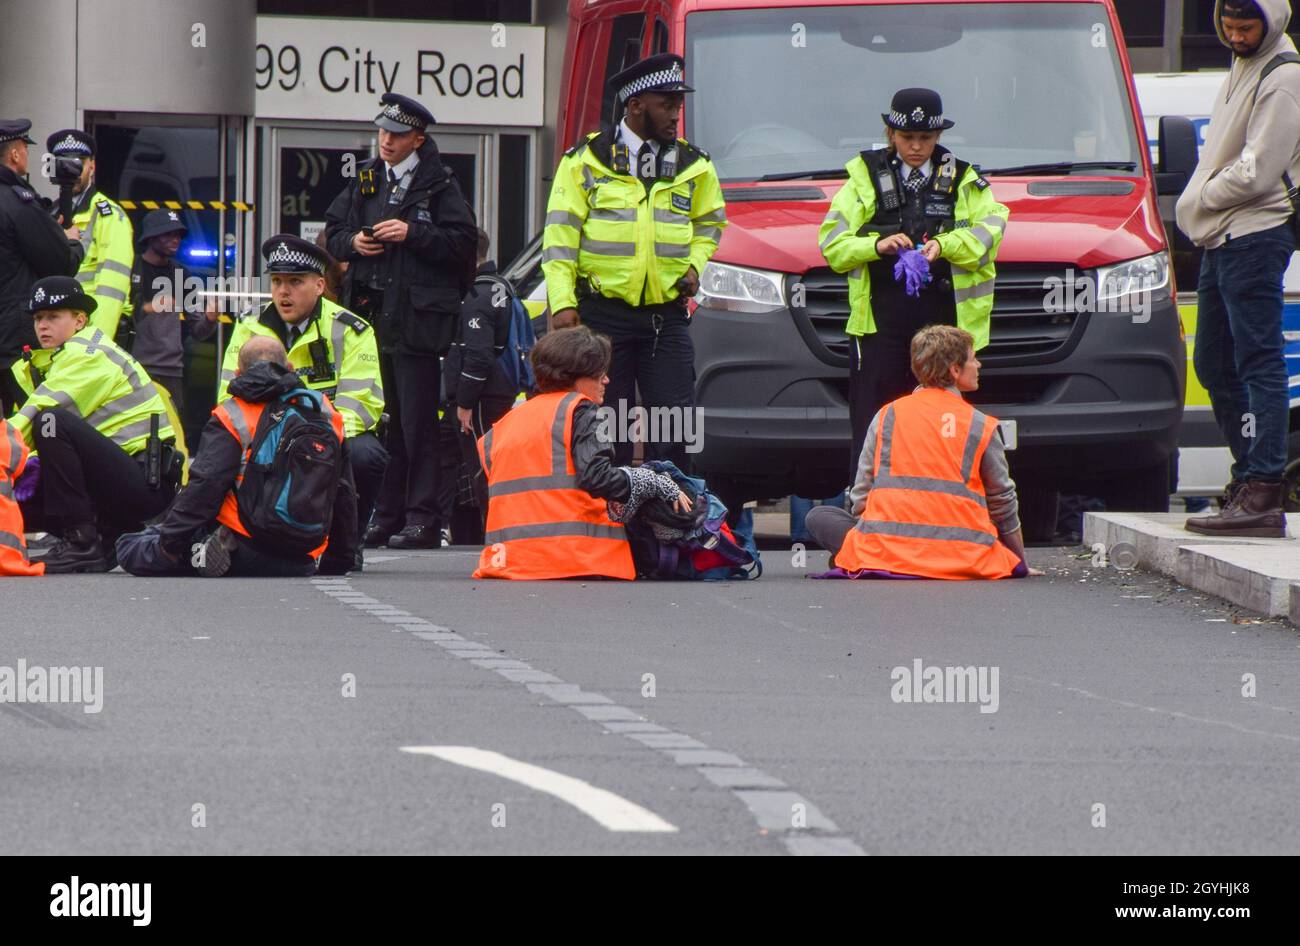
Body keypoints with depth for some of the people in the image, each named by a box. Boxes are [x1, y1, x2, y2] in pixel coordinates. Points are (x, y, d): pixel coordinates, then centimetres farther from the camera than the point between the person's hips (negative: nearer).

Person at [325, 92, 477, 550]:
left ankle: (423, 518, -6)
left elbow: (462, 242, -7)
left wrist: (413, 234, -15)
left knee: (417, 422, -7)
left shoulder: (438, 186, -1)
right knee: (381, 422, 7)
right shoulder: (365, 181, 16)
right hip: (371, 315, 6)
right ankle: (385, 516, 12)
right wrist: (352, 242, 2)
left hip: (417, 318, -6)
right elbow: (333, 232, 24)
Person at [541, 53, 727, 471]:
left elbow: (710, 223, 25)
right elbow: (561, 234, -1)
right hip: (604, 314, -2)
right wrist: (563, 303, -10)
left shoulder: (694, 166, 10)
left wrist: (694, 265, 4)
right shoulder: (586, 161, 0)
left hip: (667, 318, 2)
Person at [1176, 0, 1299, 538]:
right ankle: (1249, 475, 19)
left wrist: (1198, 201, -7)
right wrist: (1200, 206, 8)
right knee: (1214, 366, 13)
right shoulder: (1242, 69, 18)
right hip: (1221, 239, 10)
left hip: (1255, 235, -10)